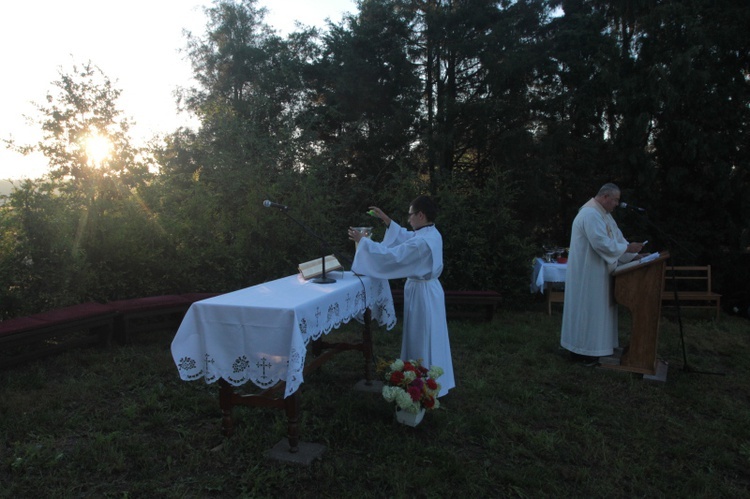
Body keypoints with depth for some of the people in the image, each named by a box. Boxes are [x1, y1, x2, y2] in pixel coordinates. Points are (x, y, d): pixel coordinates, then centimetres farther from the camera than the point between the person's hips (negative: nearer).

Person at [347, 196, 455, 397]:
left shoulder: (423, 241, -28)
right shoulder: (430, 233, 2)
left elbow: (391, 255, -26)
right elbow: (405, 236, 18)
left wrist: (362, 240, -18)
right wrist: (385, 219, 13)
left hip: (422, 293, -10)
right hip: (428, 290, 10)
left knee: (422, 339, 4)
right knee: (428, 338, 20)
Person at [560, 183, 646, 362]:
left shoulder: (603, 213, 14)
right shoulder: (590, 214, -20)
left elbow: (617, 236, 15)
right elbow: (601, 243, -26)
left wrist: (634, 255, 7)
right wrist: (627, 247, -17)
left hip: (597, 272, 11)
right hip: (587, 272, -11)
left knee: (597, 308, 15)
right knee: (587, 309, -3)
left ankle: (594, 345, 24)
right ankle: (581, 349, 7)